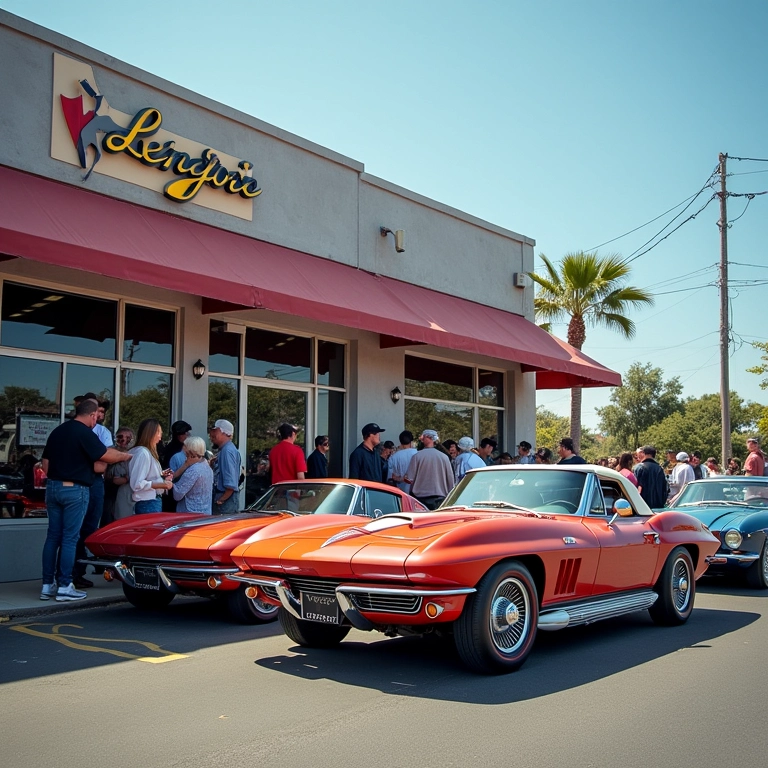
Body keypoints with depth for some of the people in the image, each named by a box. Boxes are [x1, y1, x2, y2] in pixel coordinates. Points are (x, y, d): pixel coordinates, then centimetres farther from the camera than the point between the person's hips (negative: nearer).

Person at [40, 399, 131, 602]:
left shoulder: (57, 431, 12)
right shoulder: (85, 433, -12)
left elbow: (45, 465, 14)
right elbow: (106, 456, -8)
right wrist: (126, 456, 8)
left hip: (53, 486, 7)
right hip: (75, 489, -7)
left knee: (53, 535, 10)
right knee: (70, 538, -2)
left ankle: (47, 585, 12)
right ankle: (64, 587, 0)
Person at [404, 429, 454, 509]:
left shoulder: (417, 456, -8)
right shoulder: (444, 457, 0)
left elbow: (409, 479, -9)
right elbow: (450, 480, 4)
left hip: (421, 498, -2)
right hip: (440, 499, 2)